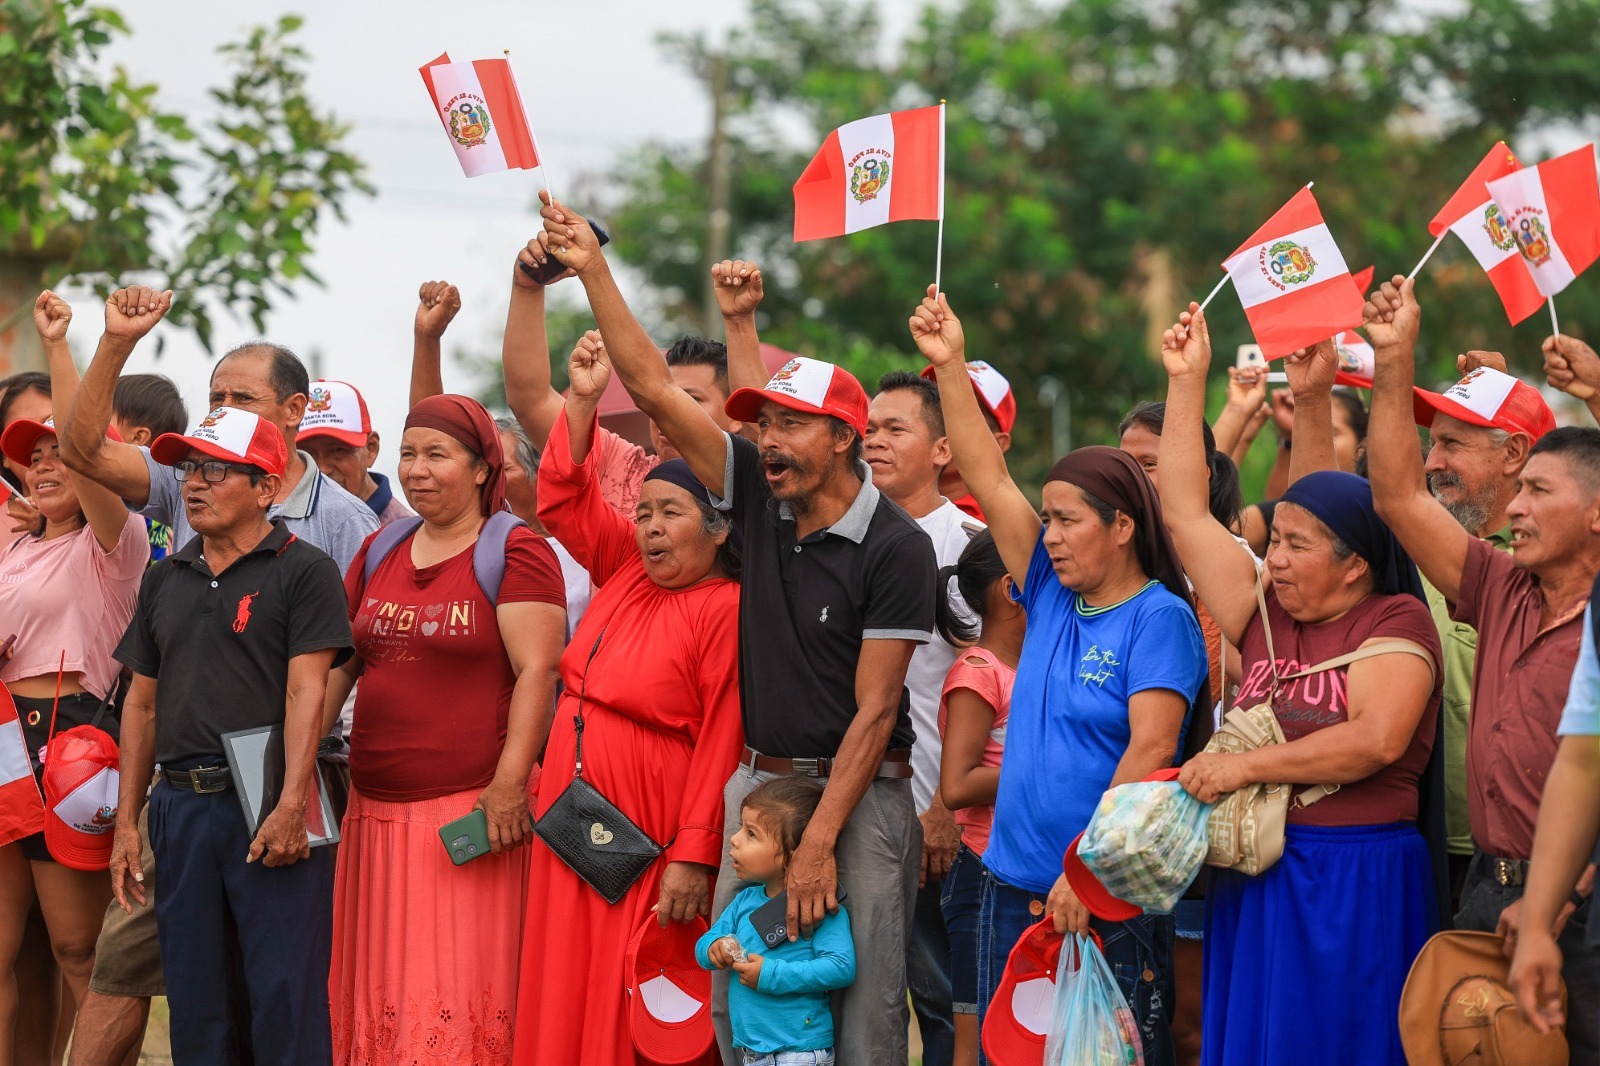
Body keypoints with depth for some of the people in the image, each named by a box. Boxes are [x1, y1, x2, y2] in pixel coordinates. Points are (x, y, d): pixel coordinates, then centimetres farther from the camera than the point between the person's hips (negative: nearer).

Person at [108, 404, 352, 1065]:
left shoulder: (303, 571, -2)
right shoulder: (165, 580, 17)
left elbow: (307, 694, -11)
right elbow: (142, 703, 19)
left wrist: (290, 807, -20)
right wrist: (127, 821, 13)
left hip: (270, 808, -6)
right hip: (182, 806, 6)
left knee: (285, 1004, -6)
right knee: (196, 1003, 9)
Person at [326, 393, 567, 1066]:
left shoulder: (514, 552, -4)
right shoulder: (378, 554, 16)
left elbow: (537, 670, -12)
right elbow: (336, 663, 19)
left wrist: (509, 783, -20)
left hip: (471, 809, -7)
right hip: (377, 806, 7)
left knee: (460, 986, -10)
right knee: (380, 993, 6)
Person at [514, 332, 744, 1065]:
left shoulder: (728, 610, -13)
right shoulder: (626, 570, 10)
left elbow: (721, 743, -17)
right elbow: (562, 497, 18)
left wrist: (692, 858, -20)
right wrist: (582, 399, 8)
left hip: (648, 834, -7)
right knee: (564, 996, 8)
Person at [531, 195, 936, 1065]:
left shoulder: (894, 548, -10)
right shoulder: (761, 498, 6)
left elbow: (875, 710, -12)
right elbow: (654, 389, 7)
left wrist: (819, 842, -16)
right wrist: (593, 272, 3)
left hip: (860, 792, -5)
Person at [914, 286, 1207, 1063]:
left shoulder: (1160, 618, -9)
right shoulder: (1051, 596, 10)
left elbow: (1150, 749, -17)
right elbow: (988, 479, 10)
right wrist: (949, 365, 6)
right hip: (1014, 883, 7)